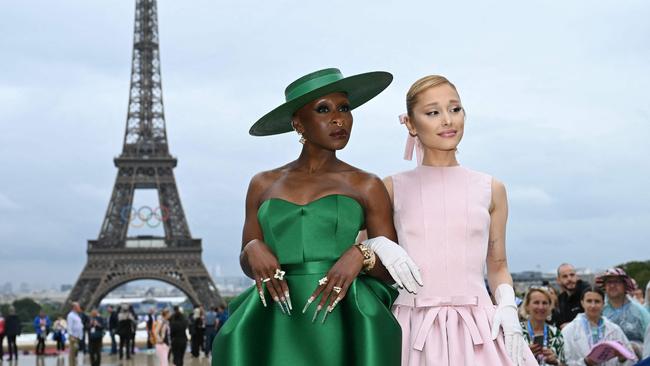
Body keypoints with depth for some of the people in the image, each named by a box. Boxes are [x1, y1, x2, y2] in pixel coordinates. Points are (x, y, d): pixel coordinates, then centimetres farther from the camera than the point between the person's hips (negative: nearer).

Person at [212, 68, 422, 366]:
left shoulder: (366, 186, 7)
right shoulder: (264, 185, 13)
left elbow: (392, 270, 7)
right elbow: (248, 265, 16)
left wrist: (361, 255, -14)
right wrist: (254, 249, -6)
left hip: (346, 322, -1)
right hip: (278, 323, 2)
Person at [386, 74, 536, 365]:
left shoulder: (490, 189, 9)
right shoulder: (394, 188, 5)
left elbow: (498, 265, 16)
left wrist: (508, 307, -2)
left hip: (478, 329, 1)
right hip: (413, 329, -1)